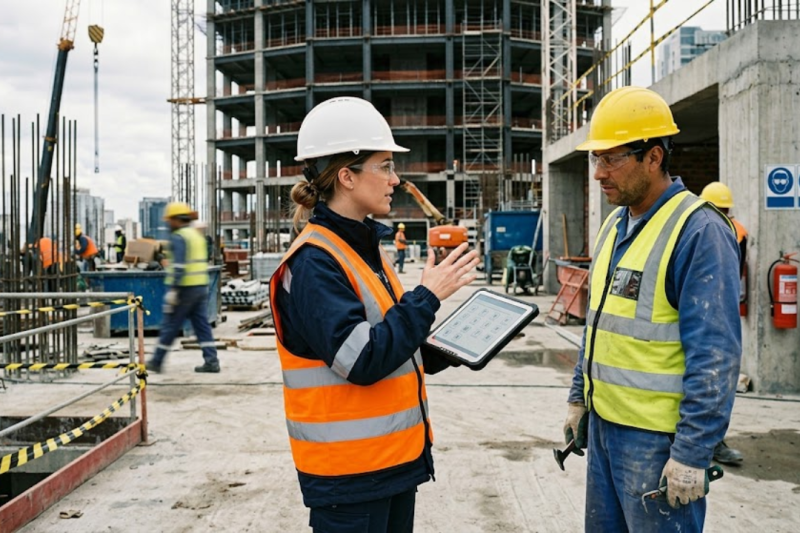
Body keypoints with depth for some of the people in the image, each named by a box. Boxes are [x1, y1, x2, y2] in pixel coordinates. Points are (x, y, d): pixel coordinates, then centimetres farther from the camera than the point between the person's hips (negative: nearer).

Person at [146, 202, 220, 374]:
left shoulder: (179, 237, -12)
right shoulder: (197, 235, 16)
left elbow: (179, 265, -20)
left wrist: (173, 290, -21)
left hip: (184, 288, -8)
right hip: (201, 286, 8)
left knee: (170, 326, 2)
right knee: (202, 324, 7)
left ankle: (156, 361, 13)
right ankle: (211, 361, 3)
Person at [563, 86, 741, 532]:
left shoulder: (699, 231, -17)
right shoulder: (615, 225, 9)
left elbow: (715, 356, -20)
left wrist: (692, 453, -20)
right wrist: (580, 398, 17)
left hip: (658, 437, -8)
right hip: (603, 423, 8)